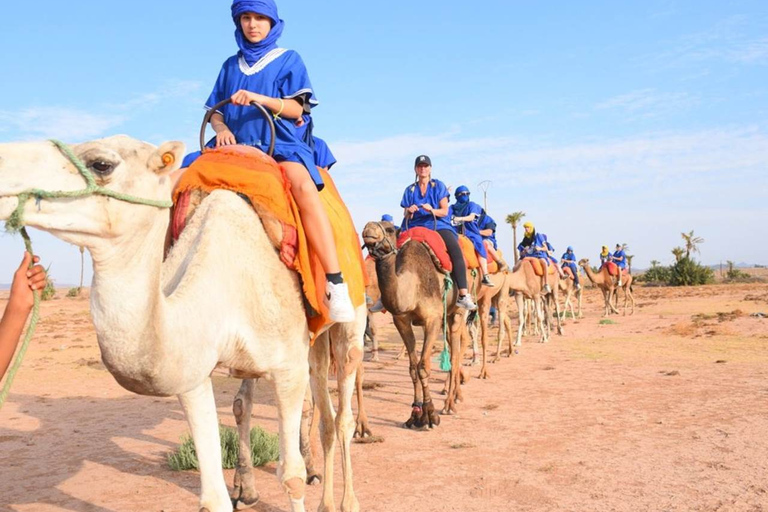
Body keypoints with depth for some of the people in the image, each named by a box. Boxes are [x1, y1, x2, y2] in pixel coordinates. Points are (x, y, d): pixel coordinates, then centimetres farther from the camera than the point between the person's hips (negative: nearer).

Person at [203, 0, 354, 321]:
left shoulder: (288, 60, 12)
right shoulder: (230, 66, 22)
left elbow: (296, 108, 1)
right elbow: (214, 112, 19)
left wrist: (258, 98, -15)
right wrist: (221, 129, -5)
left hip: (282, 144, -5)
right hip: (237, 146, 5)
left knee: (303, 185, -36)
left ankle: (335, 284, -44)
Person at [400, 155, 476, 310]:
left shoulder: (439, 186, 9)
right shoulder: (410, 190, 14)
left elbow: (444, 211, 2)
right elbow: (406, 216, 12)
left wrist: (432, 210, -19)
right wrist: (409, 211, -13)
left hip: (438, 225, -2)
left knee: (456, 250, -30)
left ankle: (463, 295, -33)